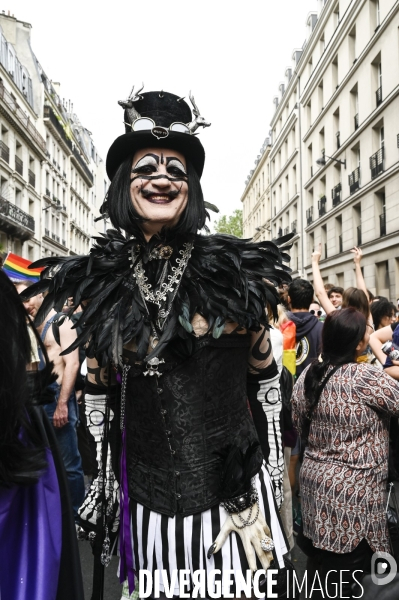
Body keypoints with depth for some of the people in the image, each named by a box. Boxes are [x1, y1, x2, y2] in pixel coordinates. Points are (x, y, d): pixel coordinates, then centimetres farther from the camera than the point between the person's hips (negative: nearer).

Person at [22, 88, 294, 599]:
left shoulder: (235, 272, -7)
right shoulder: (99, 283, -2)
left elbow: (265, 376, 1)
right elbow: (97, 390, 6)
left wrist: (274, 474, 2)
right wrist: (101, 485, 7)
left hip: (234, 486, -1)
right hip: (147, 492, 2)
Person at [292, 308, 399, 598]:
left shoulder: (309, 374, 1)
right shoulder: (365, 377, -21)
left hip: (316, 479, 7)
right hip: (351, 489, -7)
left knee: (327, 567, 21)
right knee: (347, 576, 9)